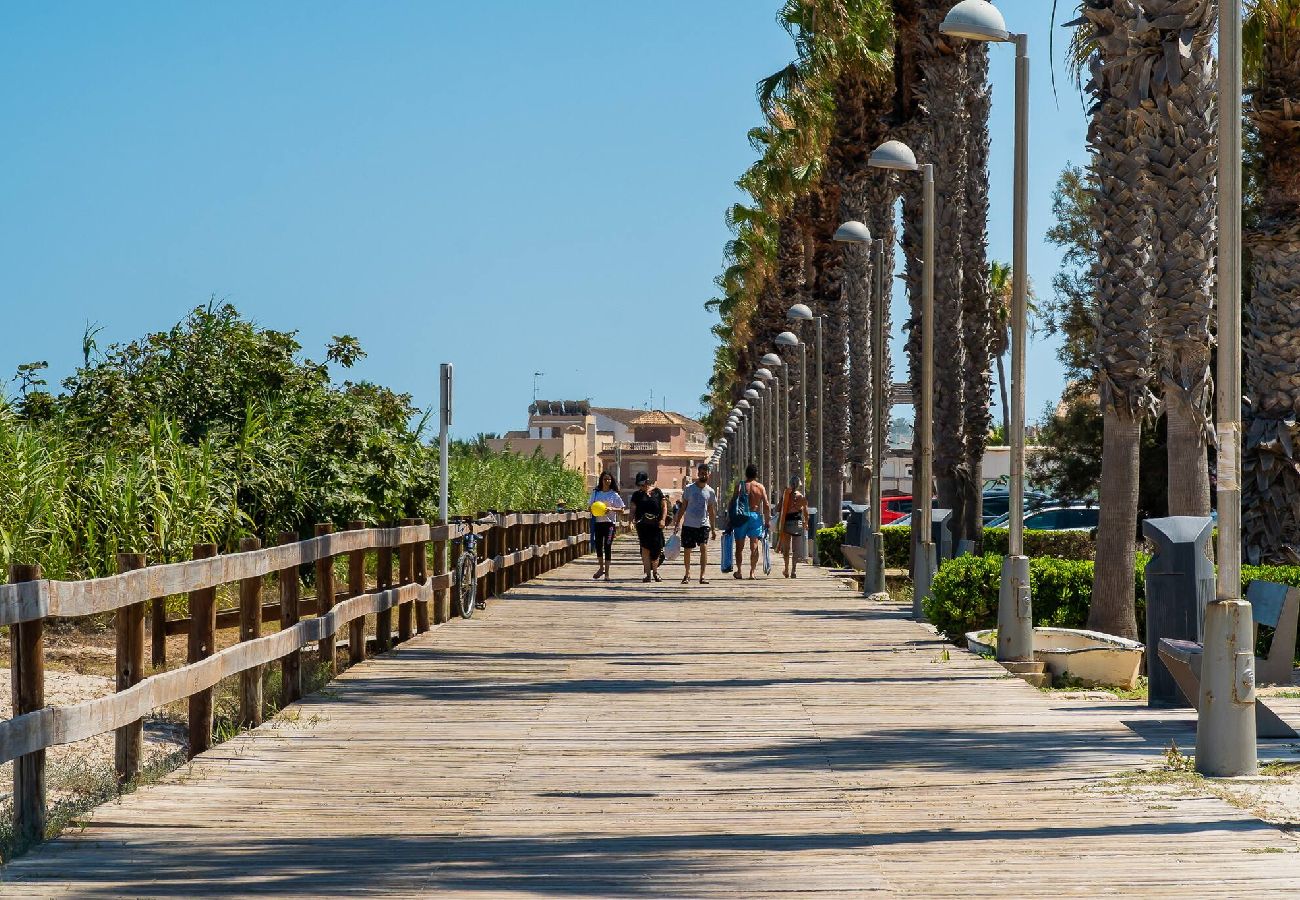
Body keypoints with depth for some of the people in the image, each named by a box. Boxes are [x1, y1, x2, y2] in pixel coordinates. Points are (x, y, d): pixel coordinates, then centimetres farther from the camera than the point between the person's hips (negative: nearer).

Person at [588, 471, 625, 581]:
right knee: (598, 545, 4)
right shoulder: (595, 493, 10)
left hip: (609, 522, -3)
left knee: (607, 546, -8)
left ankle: (607, 573, -4)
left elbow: (621, 509, 1)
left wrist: (611, 509, -16)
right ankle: (601, 568, 25)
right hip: (598, 522, 3)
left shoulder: (614, 494, 1)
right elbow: (589, 506, 16)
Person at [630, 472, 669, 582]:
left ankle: (655, 572, 18)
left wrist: (663, 519, -6)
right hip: (642, 525, 1)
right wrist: (631, 521, -8)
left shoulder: (657, 492, 7)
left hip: (656, 525, -1)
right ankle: (648, 573, -2)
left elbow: (664, 506, 7)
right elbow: (633, 510, 8)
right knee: (645, 548, -6)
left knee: (656, 549, -1)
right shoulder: (637, 495, 10)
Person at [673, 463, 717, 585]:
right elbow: (683, 506, 6)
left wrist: (713, 528, 11)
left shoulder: (710, 492, 5)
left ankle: (702, 576, -15)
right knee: (686, 550, 5)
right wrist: (677, 521, 1)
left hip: (703, 525, 0)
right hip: (688, 524, 0)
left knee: (704, 547, -17)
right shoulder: (689, 488, 1)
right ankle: (687, 574, 25)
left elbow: (711, 511, 11)